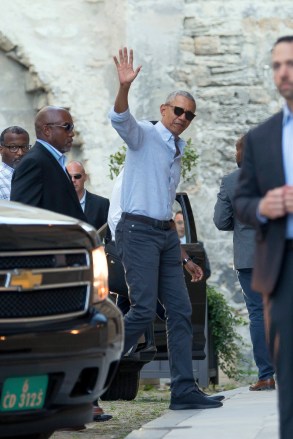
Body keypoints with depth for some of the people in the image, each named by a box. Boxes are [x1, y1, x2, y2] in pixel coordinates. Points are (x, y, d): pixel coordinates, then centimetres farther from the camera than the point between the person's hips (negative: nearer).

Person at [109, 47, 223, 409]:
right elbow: (120, 119, -23)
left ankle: (183, 390, 3)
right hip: (138, 230, -8)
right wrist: (125, 87, -43)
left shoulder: (177, 153, 22)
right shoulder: (144, 135, 1)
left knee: (180, 311, 2)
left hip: (166, 234, 8)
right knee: (144, 309, -16)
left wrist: (184, 259, 25)